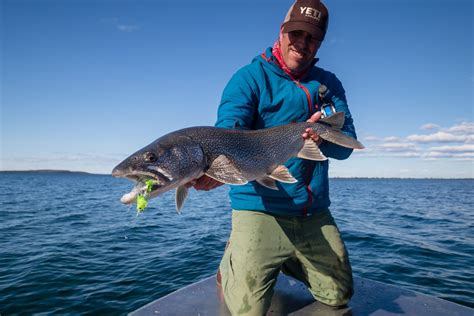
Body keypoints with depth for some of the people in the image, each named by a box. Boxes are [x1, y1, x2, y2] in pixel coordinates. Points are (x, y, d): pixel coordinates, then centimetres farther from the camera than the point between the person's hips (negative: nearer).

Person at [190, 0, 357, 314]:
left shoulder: (329, 84, 9)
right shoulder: (250, 77, -5)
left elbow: (346, 145, 0)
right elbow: (228, 132, -21)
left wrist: (324, 136, -24)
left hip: (315, 214, 6)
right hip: (260, 209, -5)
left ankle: (285, 262, 42)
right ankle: (232, 261, 24)